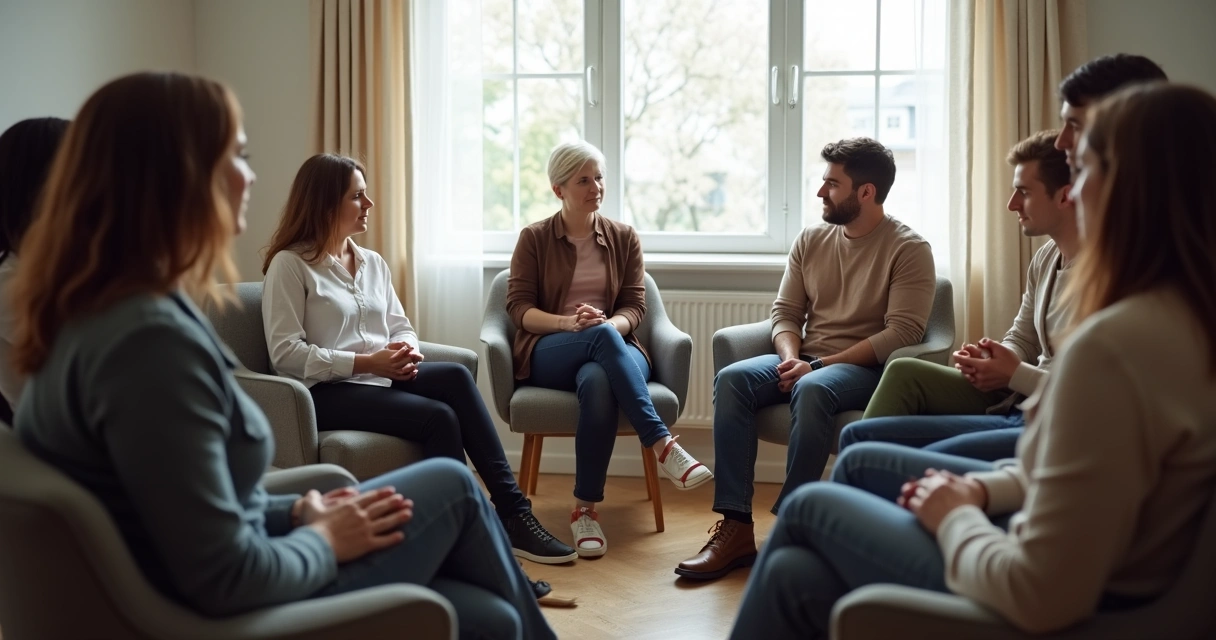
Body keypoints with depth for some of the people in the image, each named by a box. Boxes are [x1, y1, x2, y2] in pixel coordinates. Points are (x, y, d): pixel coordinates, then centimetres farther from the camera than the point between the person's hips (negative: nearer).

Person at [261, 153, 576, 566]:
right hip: (327, 391, -6)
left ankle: (511, 512, -25)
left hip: (381, 379, 6)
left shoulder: (373, 263, 18)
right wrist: (367, 362, -18)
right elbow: (285, 354, -12)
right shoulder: (290, 265, -4)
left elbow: (401, 327, 17)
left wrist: (406, 351, -9)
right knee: (439, 417, -28)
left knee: (455, 375, -25)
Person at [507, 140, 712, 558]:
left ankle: (585, 509, -35)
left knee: (596, 381, -40)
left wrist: (608, 324, -19)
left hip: (613, 349, 1)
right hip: (548, 354, -1)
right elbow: (518, 308, 0)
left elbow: (634, 307, 6)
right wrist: (568, 323, -21)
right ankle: (661, 444, -43)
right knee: (600, 336, -39)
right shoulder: (533, 238, 9)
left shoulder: (624, 238, 14)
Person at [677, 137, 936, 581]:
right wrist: (790, 358, -11)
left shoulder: (908, 249, -5)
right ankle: (735, 528, -27)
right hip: (805, 363, 6)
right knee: (732, 379, -22)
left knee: (812, 390, -38)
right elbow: (785, 311, 13)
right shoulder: (812, 240, 13)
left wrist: (817, 365, -18)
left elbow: (903, 332, -14)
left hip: (866, 369, -5)